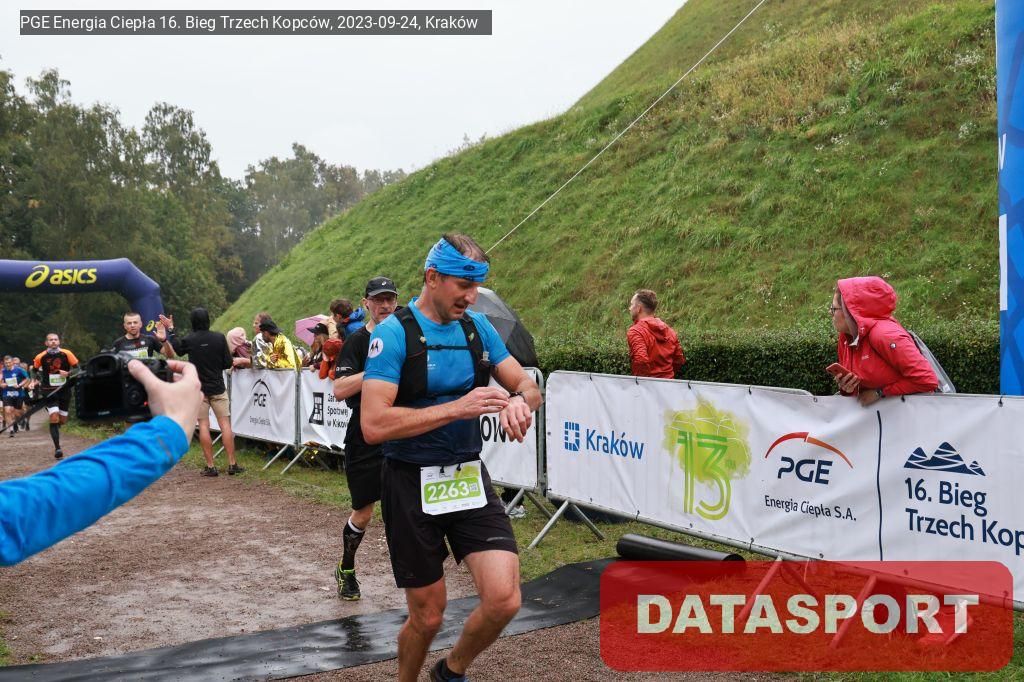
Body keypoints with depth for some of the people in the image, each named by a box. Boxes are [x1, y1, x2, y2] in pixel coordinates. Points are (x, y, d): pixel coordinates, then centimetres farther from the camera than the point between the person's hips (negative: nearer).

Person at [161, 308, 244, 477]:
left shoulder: (189, 340, -7)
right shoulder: (219, 338, -6)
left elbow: (177, 349, 16)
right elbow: (228, 363, -2)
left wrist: (170, 330, 27)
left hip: (198, 389, 0)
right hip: (218, 387, 0)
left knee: (203, 426, 4)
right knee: (225, 424, 3)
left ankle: (210, 466, 3)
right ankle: (232, 464, 1)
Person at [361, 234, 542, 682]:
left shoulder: (478, 327, 4)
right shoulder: (393, 333, -14)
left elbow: (527, 386, 7)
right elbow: (374, 425, -22)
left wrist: (519, 401, -18)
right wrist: (458, 408, -27)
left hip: (469, 477, 4)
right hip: (412, 486, -4)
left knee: (504, 599, -10)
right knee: (428, 615, 7)